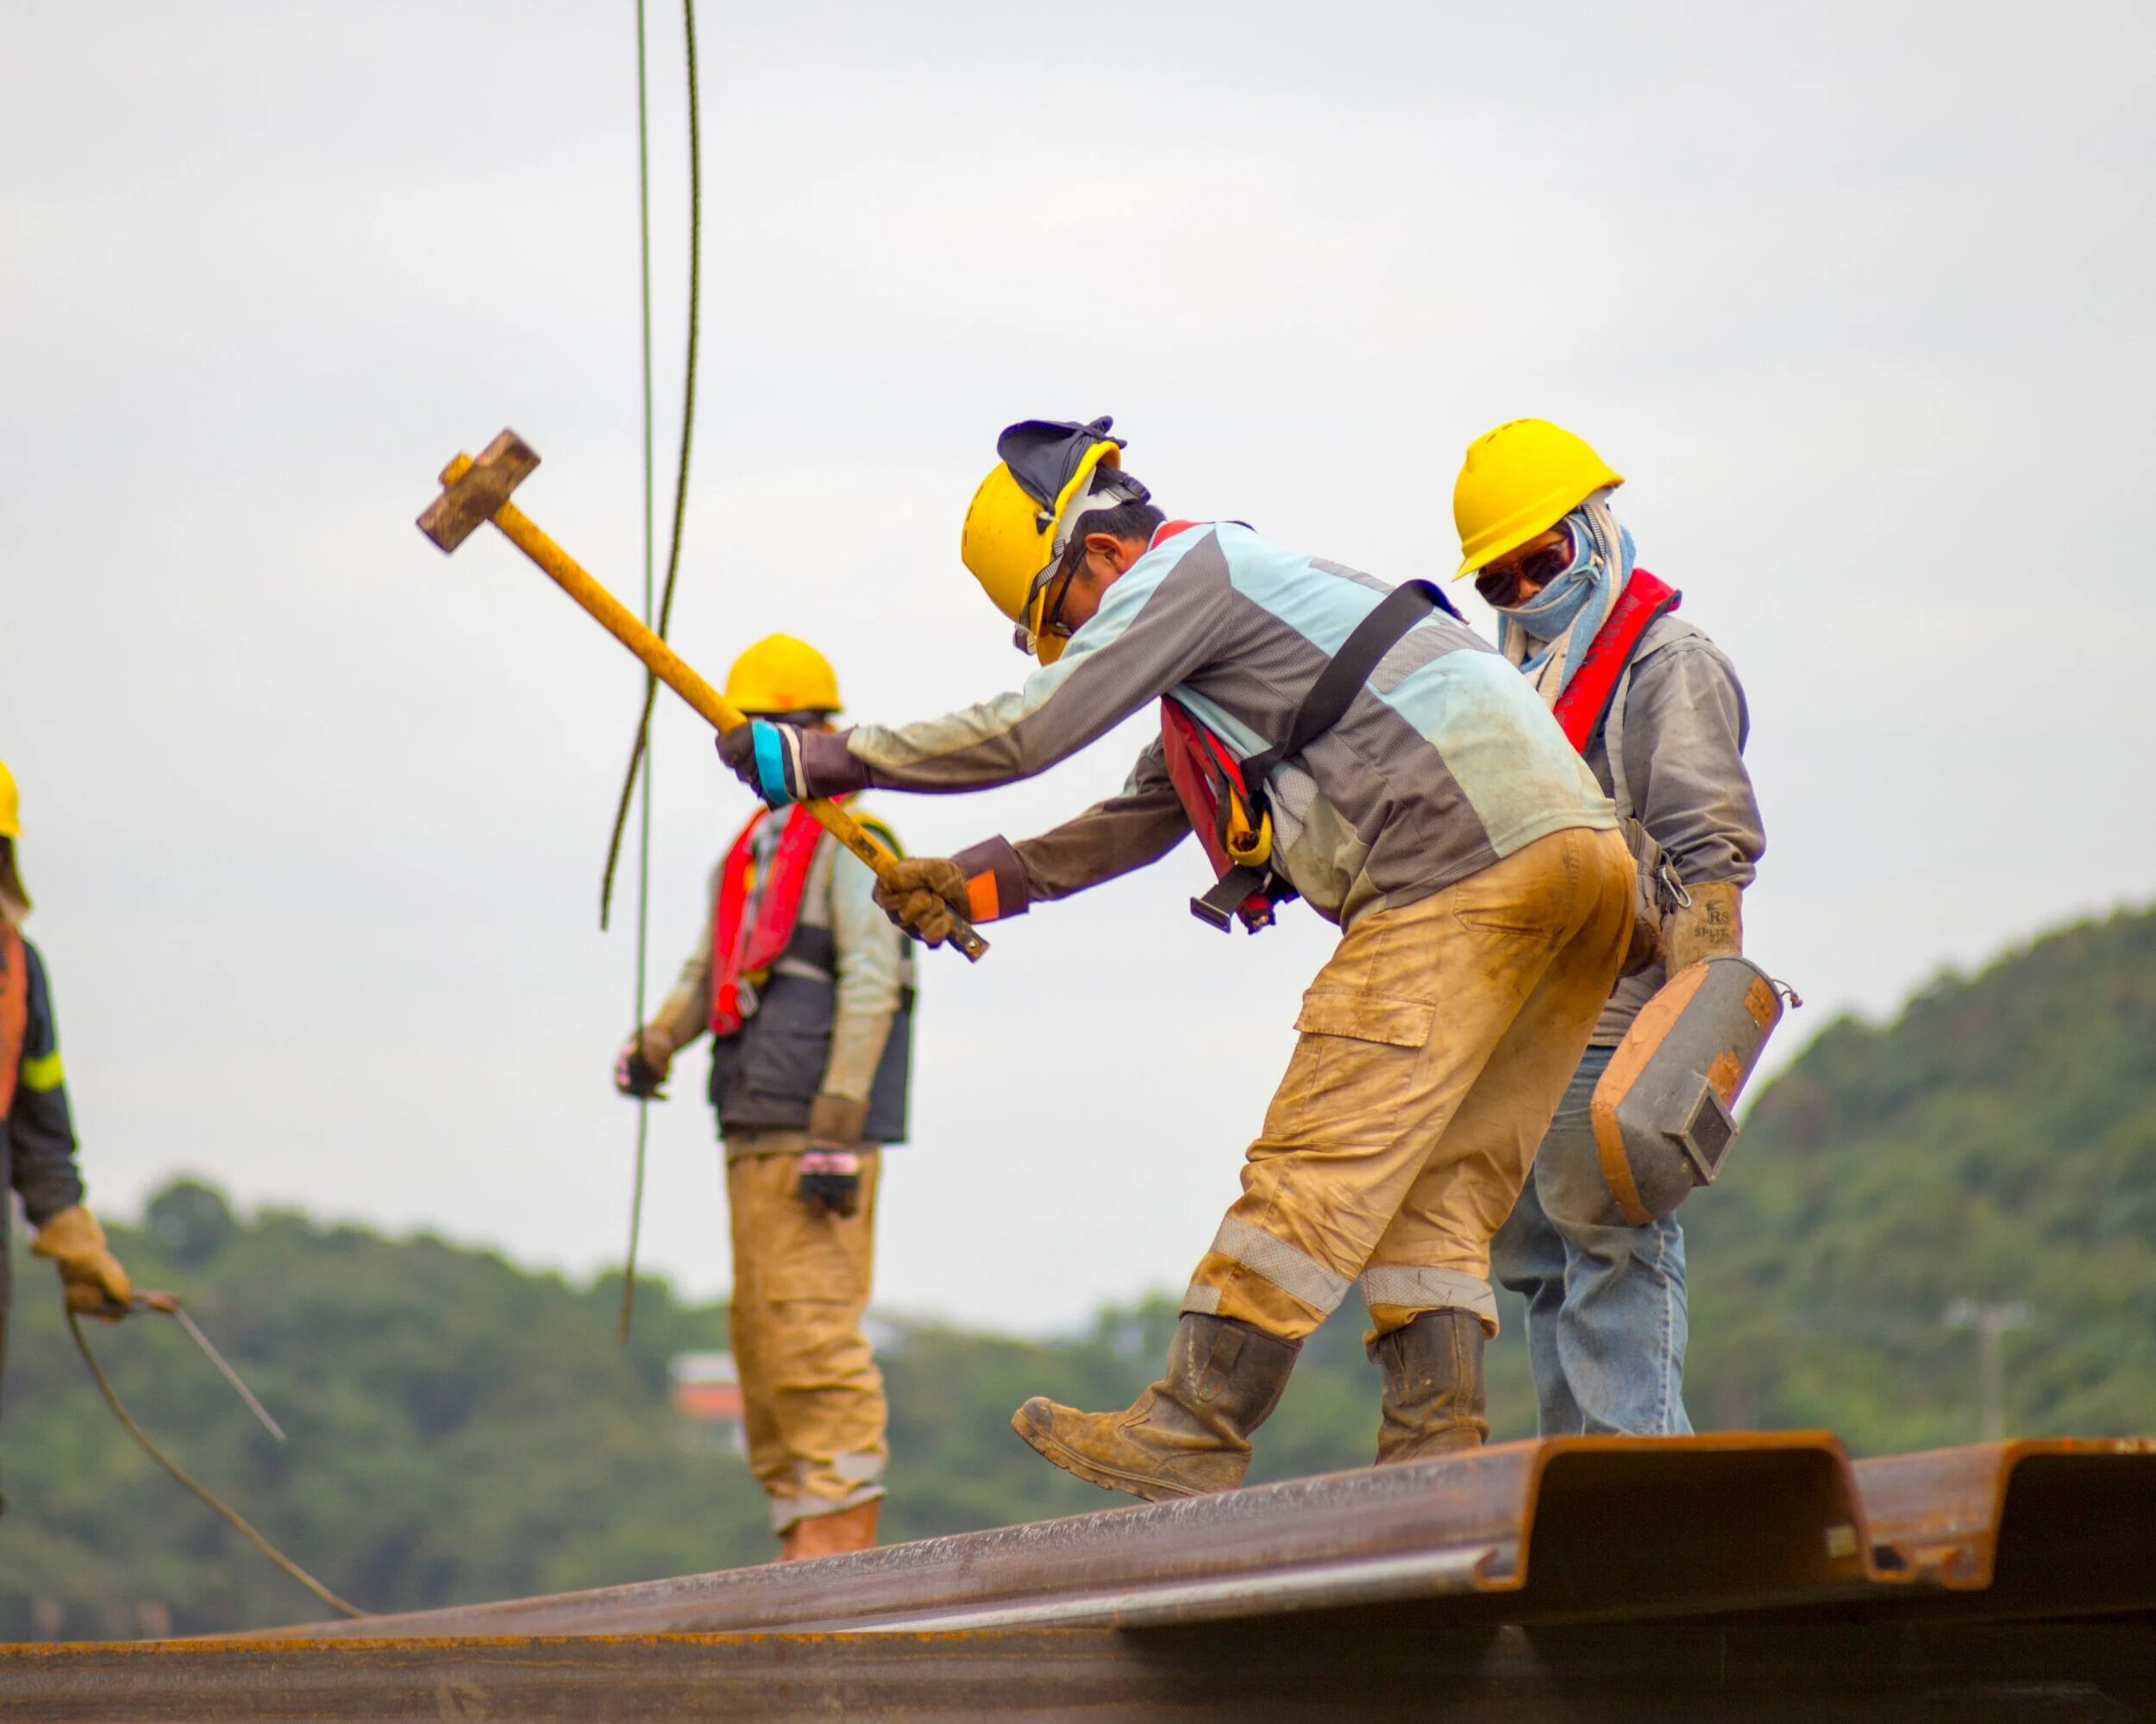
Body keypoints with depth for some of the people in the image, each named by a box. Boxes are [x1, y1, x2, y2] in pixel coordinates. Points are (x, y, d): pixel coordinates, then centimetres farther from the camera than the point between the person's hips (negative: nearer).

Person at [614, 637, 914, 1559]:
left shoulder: (848, 844, -5)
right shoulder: (746, 853, 21)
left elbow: (870, 988, -12)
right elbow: (708, 972, 21)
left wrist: (837, 1130, -18)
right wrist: (655, 1043, -1)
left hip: (819, 1131, -9)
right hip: (753, 1130, 9)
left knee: (812, 1325, -13)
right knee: (760, 1332, 9)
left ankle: (843, 1524, -12)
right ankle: (800, 1528, 13)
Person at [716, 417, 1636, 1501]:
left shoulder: (1186, 571, -1)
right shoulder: (1225, 612, 30)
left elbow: (1027, 730, -7)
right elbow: (1135, 825, 36)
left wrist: (820, 759, 1)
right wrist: (975, 881, 30)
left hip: (1466, 859, -10)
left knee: (1324, 1157, -9)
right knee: (1436, 1182, 8)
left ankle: (1194, 1433, -10)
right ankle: (1436, 1451, 1)